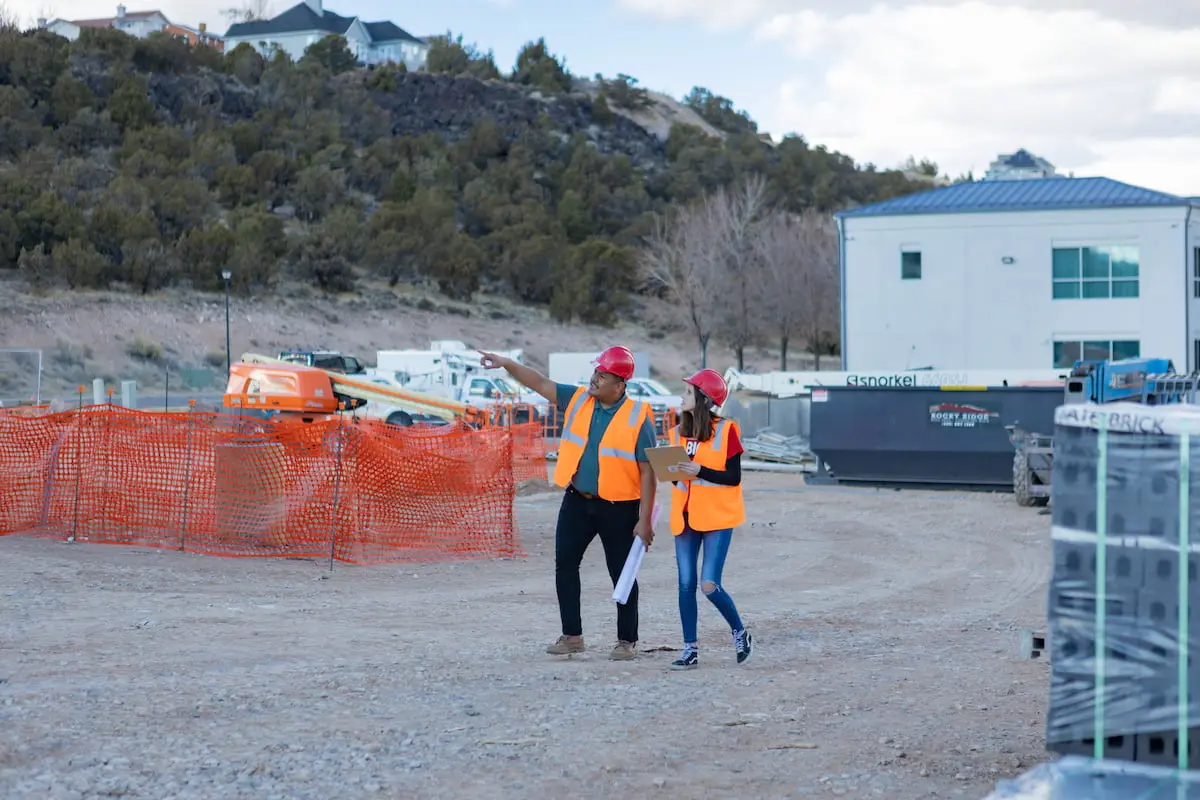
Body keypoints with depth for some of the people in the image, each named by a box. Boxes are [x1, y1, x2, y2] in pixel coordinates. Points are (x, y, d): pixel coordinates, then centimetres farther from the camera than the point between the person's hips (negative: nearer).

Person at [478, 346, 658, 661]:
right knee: (565, 565, 6)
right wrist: (507, 364, -12)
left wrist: (644, 521, -15)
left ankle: (627, 641, 17)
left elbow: (647, 472, -13)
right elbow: (540, 382, 3)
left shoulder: (637, 417, -13)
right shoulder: (578, 400, 2)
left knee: (622, 574, 4)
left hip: (618, 508, -5)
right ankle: (572, 636, 17)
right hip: (577, 502, 5)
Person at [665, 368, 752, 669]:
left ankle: (739, 632, 14)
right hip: (685, 517, 5)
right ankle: (690, 648, 11)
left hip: (717, 518, -5)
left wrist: (700, 471, -21)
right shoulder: (679, 432, 8)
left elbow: (734, 477, -10)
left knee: (709, 585, -11)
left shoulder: (726, 430, -9)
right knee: (686, 584, 3)